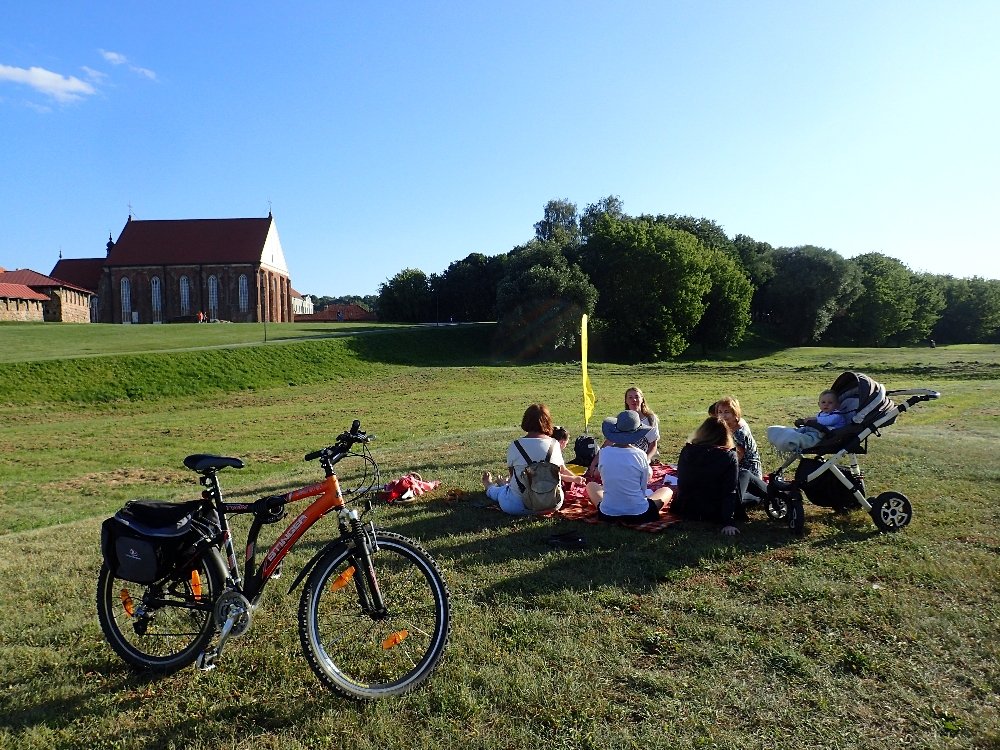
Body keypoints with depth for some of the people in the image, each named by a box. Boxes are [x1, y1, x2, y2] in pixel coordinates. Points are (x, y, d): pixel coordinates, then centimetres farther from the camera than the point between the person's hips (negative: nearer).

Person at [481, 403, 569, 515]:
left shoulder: (515, 445, -11)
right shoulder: (554, 444, -6)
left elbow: (511, 473, 2)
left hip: (518, 505, -3)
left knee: (501, 490, 30)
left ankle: (490, 487, 62)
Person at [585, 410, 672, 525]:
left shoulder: (604, 453, -8)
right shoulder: (640, 455, -13)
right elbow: (644, 487, -3)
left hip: (607, 515, 2)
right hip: (638, 515, -2)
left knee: (591, 486, 32)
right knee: (667, 490, 25)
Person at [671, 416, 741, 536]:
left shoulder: (687, 451, -6)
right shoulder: (729, 457, -16)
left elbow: (681, 484, 5)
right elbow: (730, 492, -21)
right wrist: (728, 523, -21)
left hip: (686, 511, 3)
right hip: (714, 515, -3)